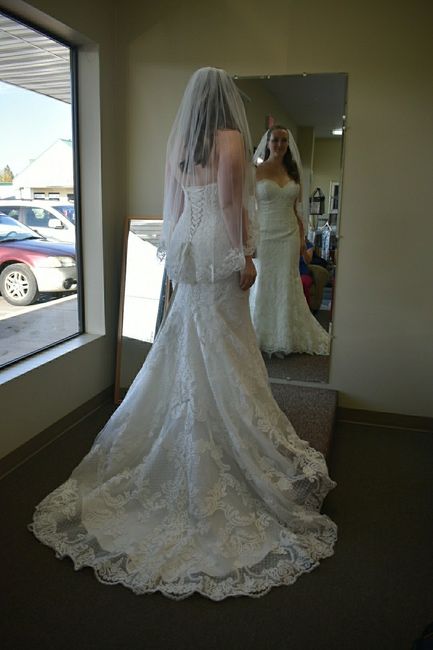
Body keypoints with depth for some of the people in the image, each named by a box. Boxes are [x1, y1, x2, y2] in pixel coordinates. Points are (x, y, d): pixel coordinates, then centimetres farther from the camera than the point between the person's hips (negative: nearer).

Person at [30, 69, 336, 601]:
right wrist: (244, 256, -11)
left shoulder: (180, 142, 13)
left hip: (187, 249, 7)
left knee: (186, 349, 12)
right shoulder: (230, 139, -6)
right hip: (219, 252, -7)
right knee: (220, 355, -2)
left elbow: (173, 202, 14)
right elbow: (230, 200, -15)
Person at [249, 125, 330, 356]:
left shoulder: (293, 171, 11)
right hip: (264, 235, -3)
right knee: (261, 285, 3)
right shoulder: (256, 171, -1)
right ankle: (259, 338, 16)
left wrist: (301, 238, 11)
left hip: (289, 235, 4)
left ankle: (284, 339, 19)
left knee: (286, 286, 7)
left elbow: (296, 208, 14)